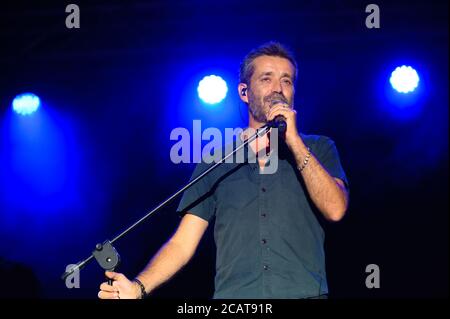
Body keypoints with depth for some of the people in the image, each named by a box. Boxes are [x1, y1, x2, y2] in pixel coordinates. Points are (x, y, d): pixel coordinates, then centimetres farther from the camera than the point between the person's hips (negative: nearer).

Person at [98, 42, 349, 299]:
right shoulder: (215, 162, 14)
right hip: (232, 297, 1)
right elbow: (183, 242, 9)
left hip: (303, 292, -1)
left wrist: (294, 141, -5)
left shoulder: (319, 149, 12)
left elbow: (335, 209, -5)